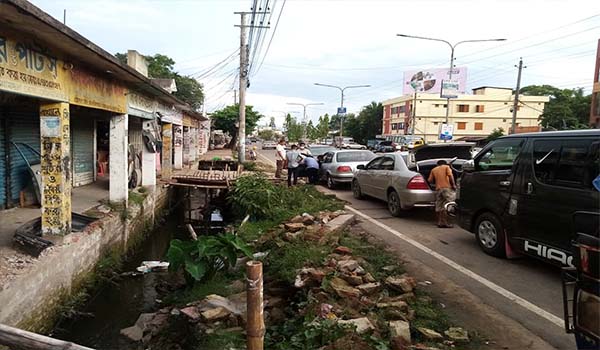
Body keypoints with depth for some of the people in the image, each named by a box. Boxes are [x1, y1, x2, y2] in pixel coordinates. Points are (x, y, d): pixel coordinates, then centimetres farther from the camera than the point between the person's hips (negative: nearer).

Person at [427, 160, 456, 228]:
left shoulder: (434, 170, 20)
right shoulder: (447, 167, 10)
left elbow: (430, 180, 12)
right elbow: (450, 175, -7)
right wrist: (453, 185, -3)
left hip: (438, 189, 4)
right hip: (447, 188, -4)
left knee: (439, 207, 7)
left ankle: (440, 223, 8)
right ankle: (444, 223, -11)